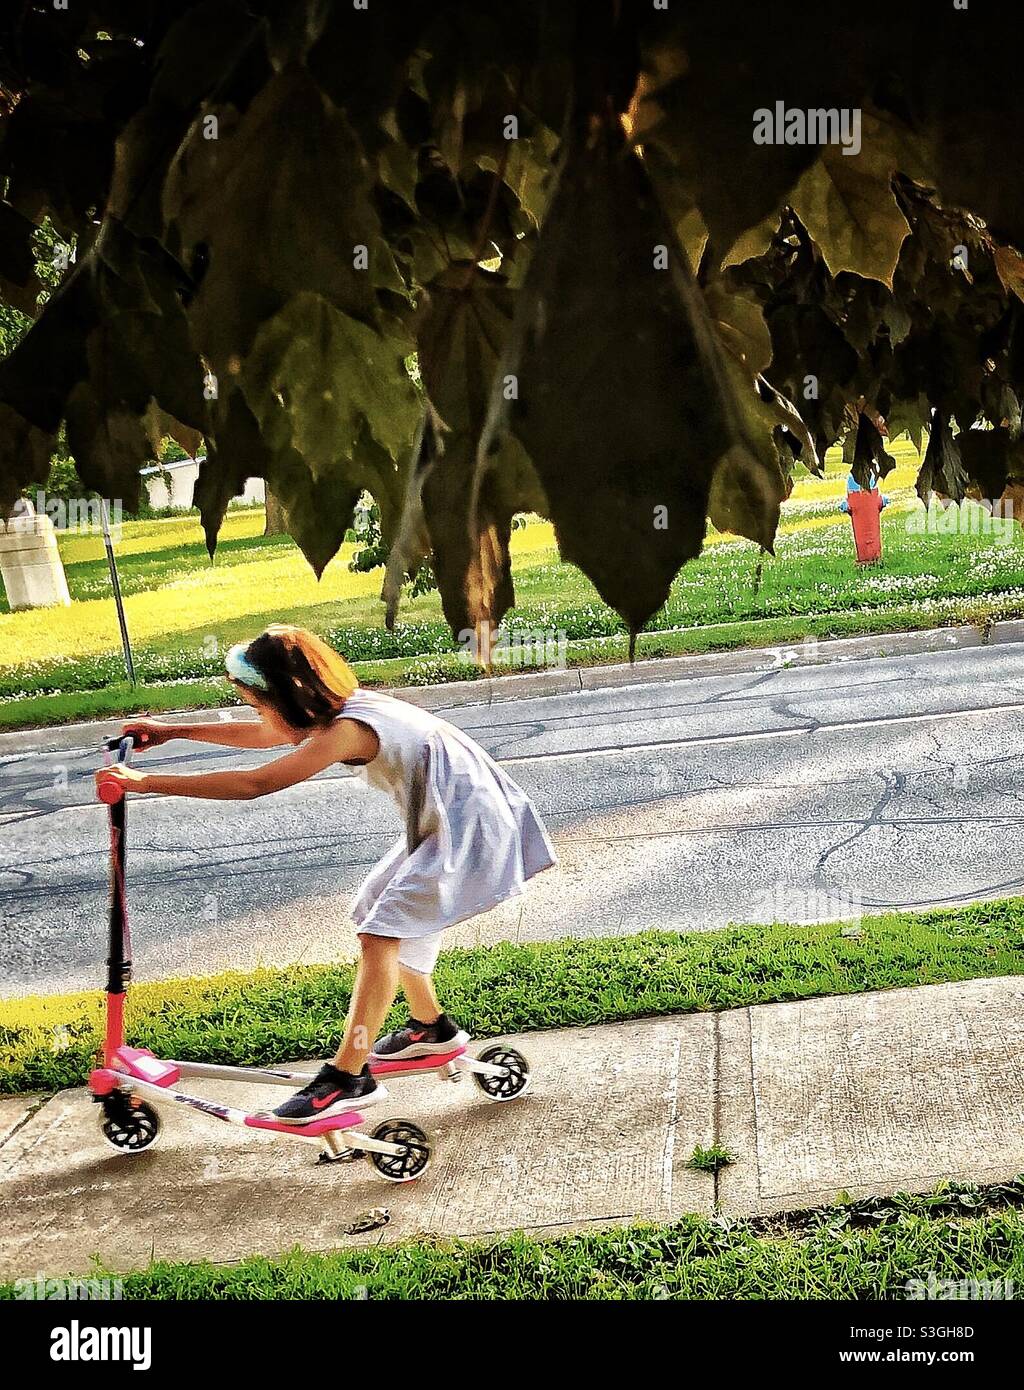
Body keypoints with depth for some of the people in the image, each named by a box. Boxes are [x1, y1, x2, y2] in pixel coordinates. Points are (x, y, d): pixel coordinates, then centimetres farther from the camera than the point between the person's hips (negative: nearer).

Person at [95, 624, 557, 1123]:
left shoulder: (349, 730, -25)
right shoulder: (343, 707, 4)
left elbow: (253, 785, -30)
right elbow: (261, 735, 19)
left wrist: (147, 782, -28)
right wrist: (172, 731, 19)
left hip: (470, 830, -10)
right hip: (444, 822, 10)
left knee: (382, 932, -15)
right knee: (378, 916, 19)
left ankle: (348, 1076, -12)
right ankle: (432, 1027, 34)